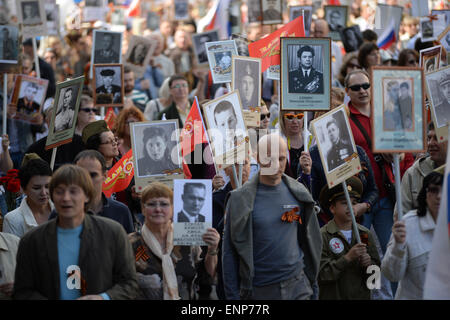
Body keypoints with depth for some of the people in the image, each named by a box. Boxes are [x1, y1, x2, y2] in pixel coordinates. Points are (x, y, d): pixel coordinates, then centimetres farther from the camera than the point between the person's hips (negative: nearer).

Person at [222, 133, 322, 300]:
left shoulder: (299, 194, 6)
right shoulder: (240, 199, -4)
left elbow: (310, 241, 14)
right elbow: (229, 252, -3)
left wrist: (313, 286, 12)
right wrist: (232, 295, -6)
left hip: (297, 286, 2)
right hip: (259, 290, -2)